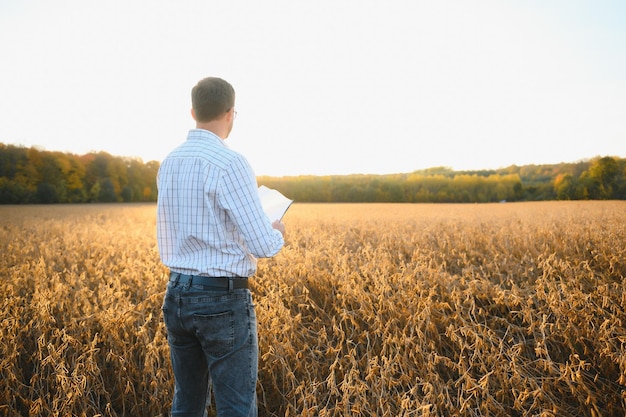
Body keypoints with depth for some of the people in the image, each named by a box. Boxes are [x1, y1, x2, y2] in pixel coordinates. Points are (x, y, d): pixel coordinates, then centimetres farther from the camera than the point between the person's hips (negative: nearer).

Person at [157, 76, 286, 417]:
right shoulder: (230, 163, -16)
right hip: (223, 299, -7)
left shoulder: (168, 163, 7)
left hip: (177, 295, 8)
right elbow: (262, 246, -18)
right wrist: (277, 233, 4)